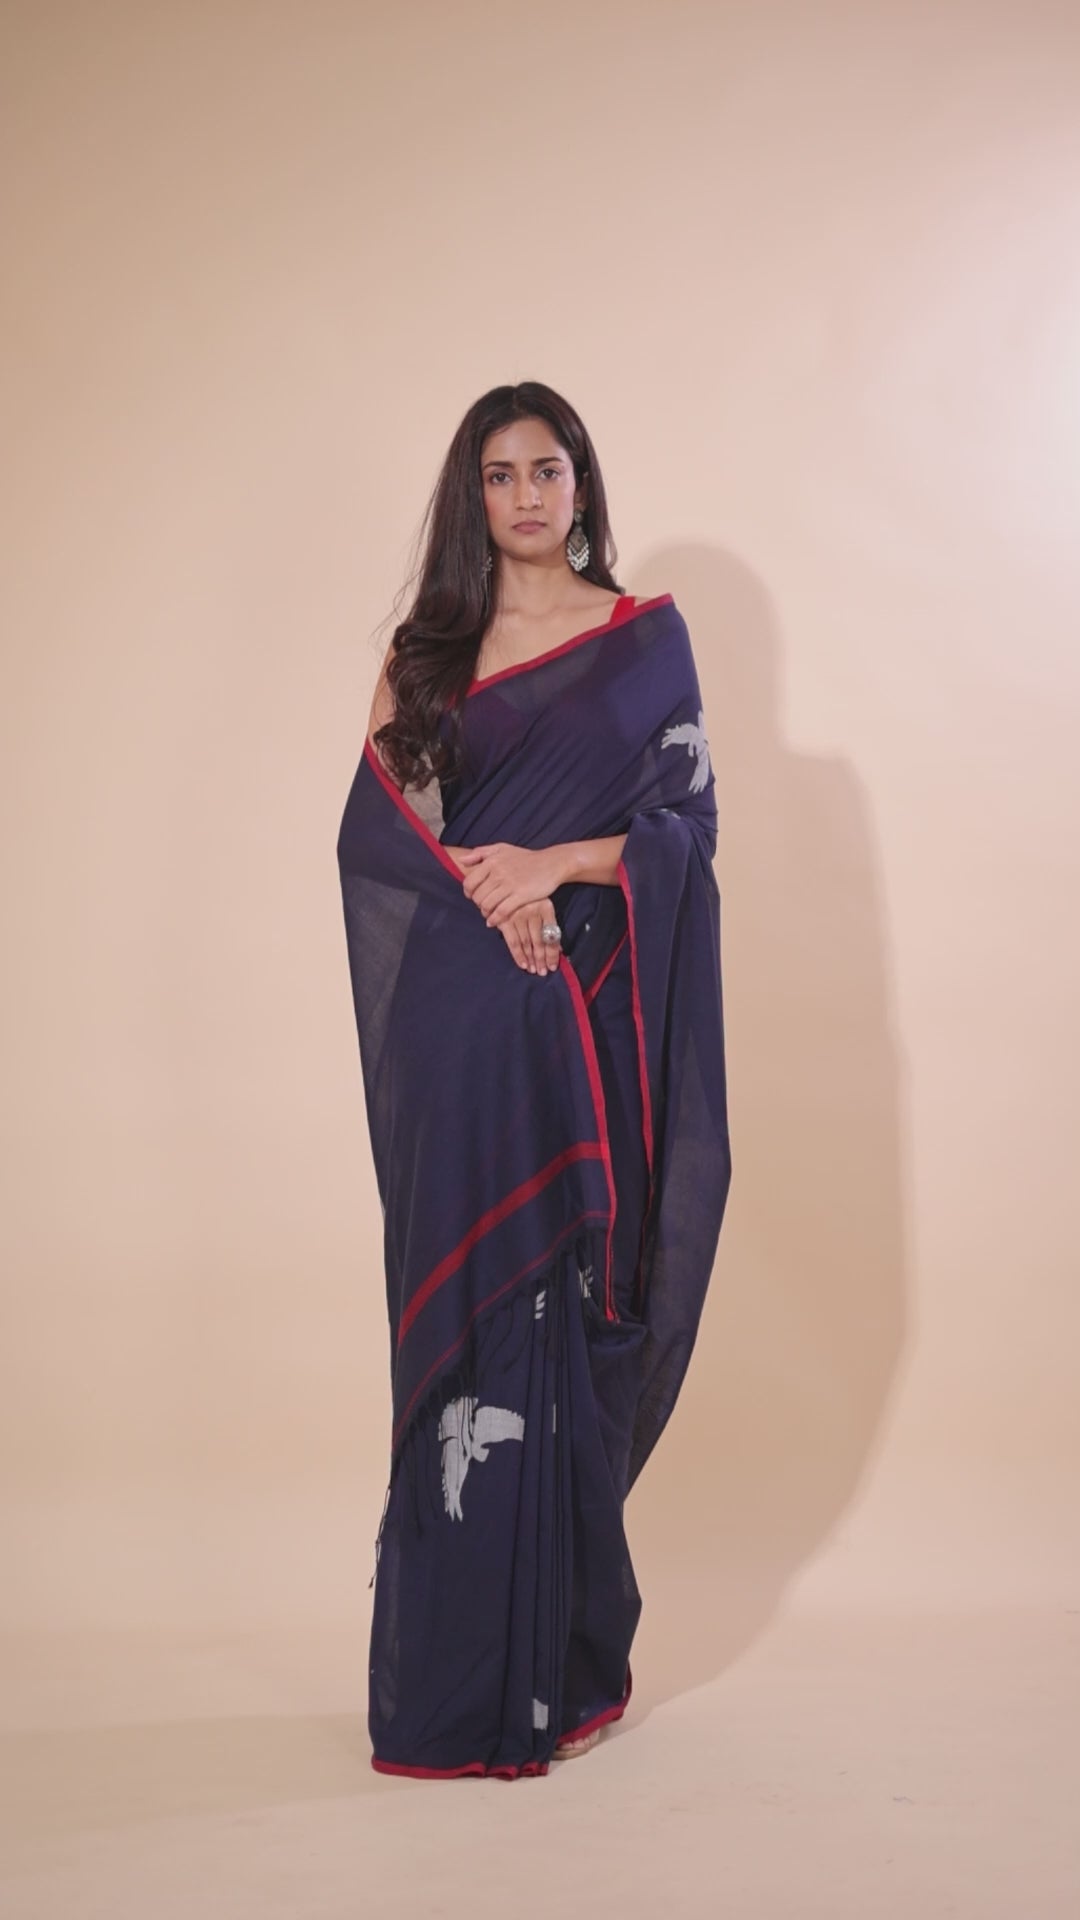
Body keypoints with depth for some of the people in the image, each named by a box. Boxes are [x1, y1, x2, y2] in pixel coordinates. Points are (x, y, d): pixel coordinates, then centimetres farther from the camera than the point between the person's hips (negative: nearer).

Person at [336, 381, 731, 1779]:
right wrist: (485, 887, -13)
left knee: (573, 1311, 0)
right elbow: (370, 829, 4)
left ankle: (567, 1658, 12)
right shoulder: (427, 648, 12)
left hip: (589, 1020, -1)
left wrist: (557, 863, -14)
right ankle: (460, 1674, 9)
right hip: (457, 1021, 1)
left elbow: (687, 823, 2)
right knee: (464, 1310, 1)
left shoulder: (647, 639, 8)